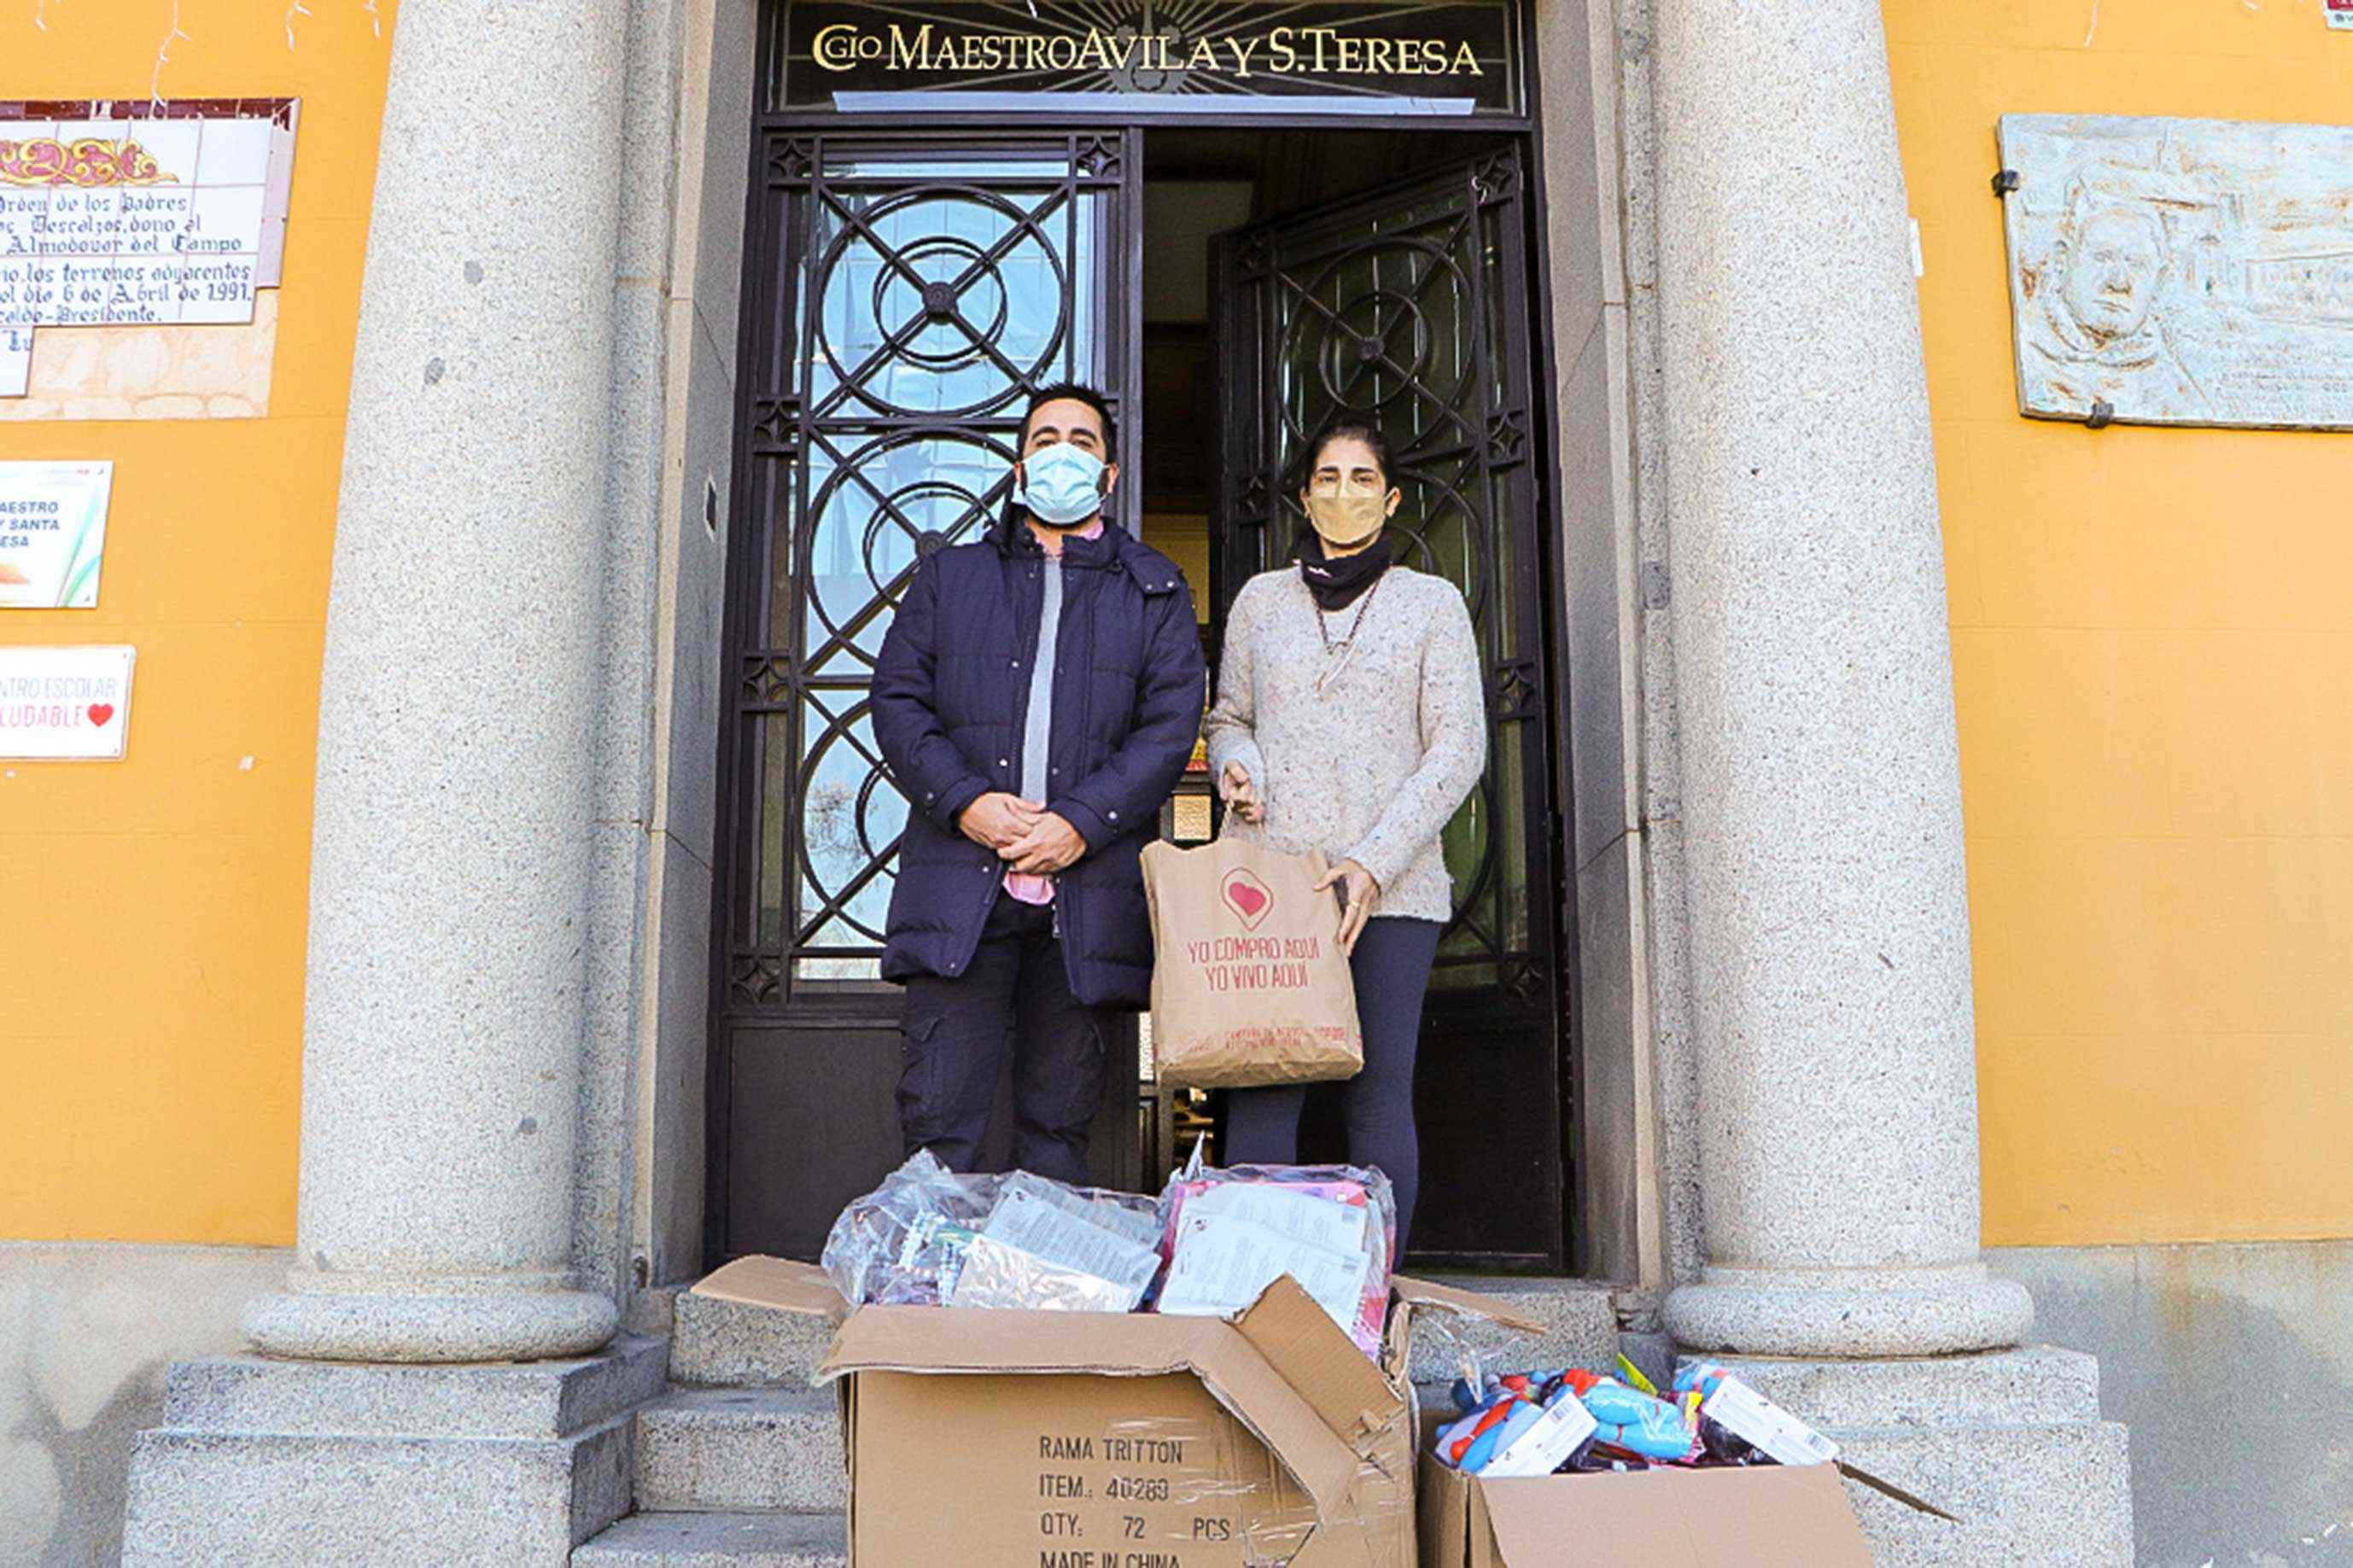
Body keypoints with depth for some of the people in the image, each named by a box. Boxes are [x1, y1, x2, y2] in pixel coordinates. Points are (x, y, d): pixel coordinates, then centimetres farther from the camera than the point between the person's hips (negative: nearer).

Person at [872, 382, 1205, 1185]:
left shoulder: (1154, 592, 15)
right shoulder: (949, 576, 19)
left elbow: (1171, 725, 3)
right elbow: (898, 700, 8)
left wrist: (1080, 821, -11)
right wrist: (965, 801, -8)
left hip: (1086, 891, 0)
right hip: (960, 880, 0)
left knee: (1058, 1125, 5)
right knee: (939, 1119, -5)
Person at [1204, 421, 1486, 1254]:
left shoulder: (1432, 602, 9)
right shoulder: (1262, 599, 16)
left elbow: (1459, 747, 1)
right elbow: (1229, 716, 24)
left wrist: (1375, 860, -10)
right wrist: (1237, 767, -2)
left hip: (1394, 886, -1)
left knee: (1379, 1097, -4)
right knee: (1259, 1094, -5)